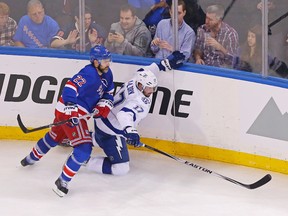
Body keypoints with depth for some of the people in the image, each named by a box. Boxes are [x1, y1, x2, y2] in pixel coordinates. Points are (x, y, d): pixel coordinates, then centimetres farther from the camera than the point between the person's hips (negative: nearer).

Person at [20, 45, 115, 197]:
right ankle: (62, 182, -11)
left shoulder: (107, 73, 4)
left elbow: (108, 93, 17)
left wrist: (104, 105, -2)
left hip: (78, 113, 10)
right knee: (84, 148, -16)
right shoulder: (89, 74, -25)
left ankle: (31, 159, 54)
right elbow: (70, 87, -35)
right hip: (69, 112, -10)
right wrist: (71, 108, -41)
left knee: (54, 138, 30)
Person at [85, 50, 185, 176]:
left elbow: (144, 71, 14)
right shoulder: (139, 102, -33)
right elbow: (123, 114, -51)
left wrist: (166, 63, 15)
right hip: (111, 133, -10)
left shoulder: (135, 81, -7)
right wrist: (129, 130, -68)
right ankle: (84, 161, -6)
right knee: (121, 169, -11)